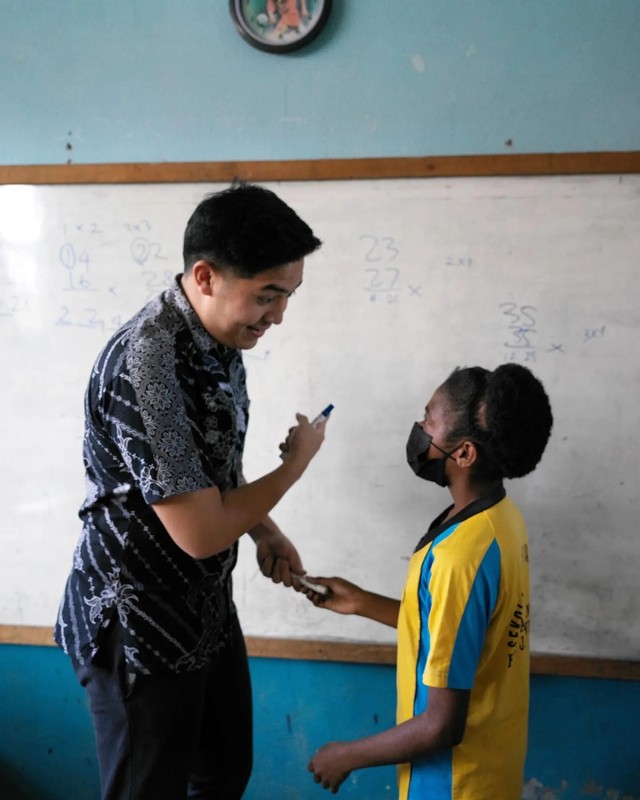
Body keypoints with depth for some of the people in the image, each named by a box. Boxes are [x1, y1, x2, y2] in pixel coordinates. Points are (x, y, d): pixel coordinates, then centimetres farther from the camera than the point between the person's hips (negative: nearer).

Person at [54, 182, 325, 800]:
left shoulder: (220, 341, 0)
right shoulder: (144, 364, -30)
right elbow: (200, 531, -29)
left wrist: (265, 531, 1)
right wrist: (298, 460, -15)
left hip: (207, 609, 9)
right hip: (139, 630, -8)